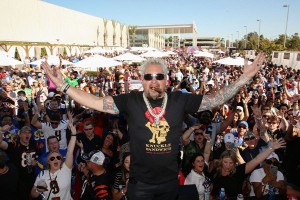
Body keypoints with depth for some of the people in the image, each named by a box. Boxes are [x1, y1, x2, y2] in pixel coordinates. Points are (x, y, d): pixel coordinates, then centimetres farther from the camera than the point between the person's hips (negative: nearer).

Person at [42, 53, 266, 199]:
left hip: (170, 181, 2)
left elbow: (215, 99, -6)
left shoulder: (180, 100, -9)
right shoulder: (130, 101, -11)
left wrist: (243, 79, -11)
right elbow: (96, 102, -11)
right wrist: (63, 86, -16)